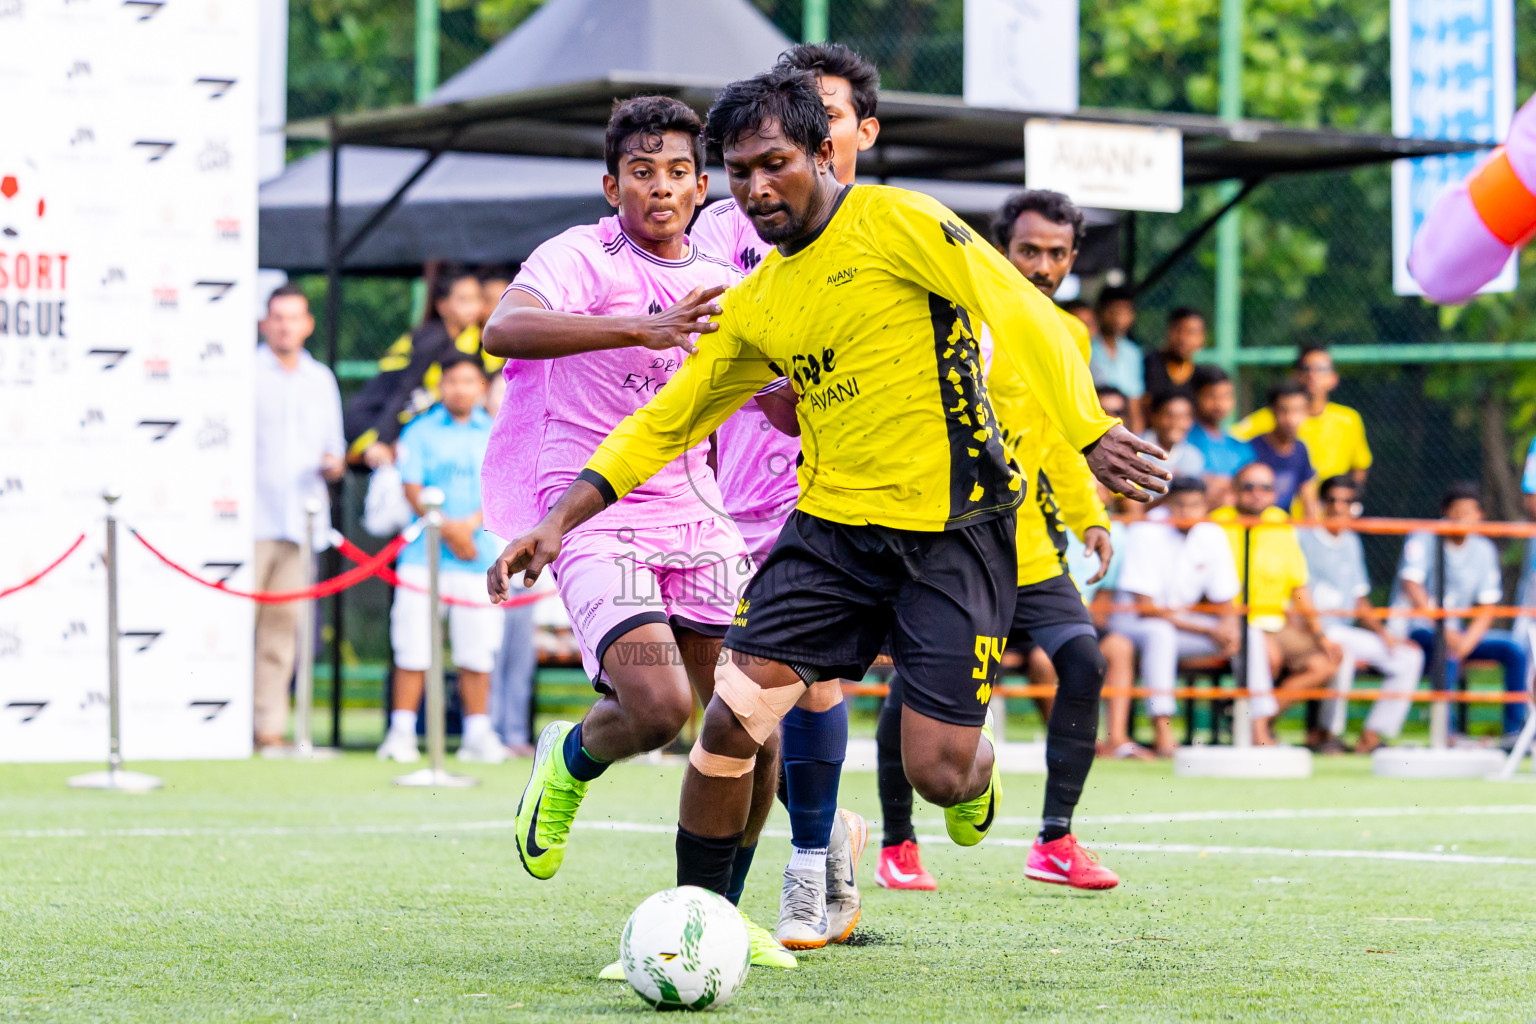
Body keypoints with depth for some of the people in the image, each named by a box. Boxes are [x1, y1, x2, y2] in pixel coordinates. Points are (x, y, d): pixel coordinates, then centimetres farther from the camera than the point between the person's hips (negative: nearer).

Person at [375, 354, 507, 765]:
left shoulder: (497, 435, 10)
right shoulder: (420, 432, 6)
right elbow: (413, 490, -2)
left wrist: (471, 524, -14)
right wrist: (447, 529, -15)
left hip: (479, 557, 1)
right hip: (425, 556, -1)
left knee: (476, 650, 0)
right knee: (413, 648, -4)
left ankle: (478, 735, 6)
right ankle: (401, 732, -1)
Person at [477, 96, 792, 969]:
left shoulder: (720, 284, 13)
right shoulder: (580, 257, -8)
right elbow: (504, 330, -30)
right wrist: (640, 328, -40)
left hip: (696, 520, 6)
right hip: (596, 520, -6)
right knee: (660, 708, -23)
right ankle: (571, 761, 13)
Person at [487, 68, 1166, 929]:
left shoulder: (895, 221, -8)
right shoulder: (753, 307, 10)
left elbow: (1025, 318, -12)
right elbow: (665, 423, 16)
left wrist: (1092, 434, -21)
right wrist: (556, 523, 8)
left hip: (955, 531, -5)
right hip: (832, 525, 5)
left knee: (938, 774, -8)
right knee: (732, 722, -10)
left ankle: (977, 770, 32)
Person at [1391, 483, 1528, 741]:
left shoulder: (1484, 550, 5)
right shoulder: (1423, 540, -9)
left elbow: (1486, 608, 1)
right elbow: (1411, 586, -22)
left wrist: (1466, 642, -19)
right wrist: (1444, 631, -32)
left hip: (1457, 633, 5)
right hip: (1412, 629, -5)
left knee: (1514, 650, -13)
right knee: (1445, 652, -37)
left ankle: (1515, 732, -13)